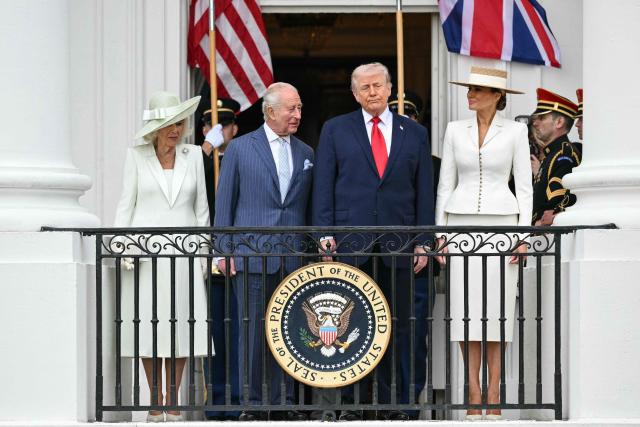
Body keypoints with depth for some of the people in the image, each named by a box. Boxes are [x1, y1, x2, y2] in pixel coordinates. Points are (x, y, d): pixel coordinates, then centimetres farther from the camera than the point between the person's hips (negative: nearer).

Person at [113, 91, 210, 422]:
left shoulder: (193, 155, 10)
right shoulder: (136, 156, 6)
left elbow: (201, 207, 12)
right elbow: (125, 205, 6)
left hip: (183, 252, 1)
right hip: (145, 252, -1)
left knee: (181, 325, -2)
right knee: (149, 326, -3)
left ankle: (173, 405, 5)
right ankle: (156, 405, 4)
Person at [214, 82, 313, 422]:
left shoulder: (305, 153, 13)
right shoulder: (240, 148, 3)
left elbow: (308, 206, 15)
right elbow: (224, 203, 4)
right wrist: (224, 251, -1)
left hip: (294, 257, 3)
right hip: (252, 254, -3)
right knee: (253, 331, -1)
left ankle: (287, 403, 9)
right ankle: (251, 404, 5)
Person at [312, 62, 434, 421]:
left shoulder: (415, 133, 12)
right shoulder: (335, 130, 9)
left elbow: (424, 191, 10)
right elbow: (324, 186, 5)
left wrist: (424, 242, 3)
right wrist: (325, 234, -5)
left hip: (398, 245, 1)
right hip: (349, 243, -1)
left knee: (398, 327, 3)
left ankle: (395, 405, 8)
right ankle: (349, 403, 5)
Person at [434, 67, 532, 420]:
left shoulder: (515, 131, 2)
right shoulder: (455, 130, 7)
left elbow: (524, 186, 2)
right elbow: (445, 184, 9)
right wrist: (439, 232, 3)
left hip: (500, 224, -2)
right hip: (462, 224, 2)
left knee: (498, 307, -2)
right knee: (465, 308, -1)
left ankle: (493, 392, 5)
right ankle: (474, 394, 4)